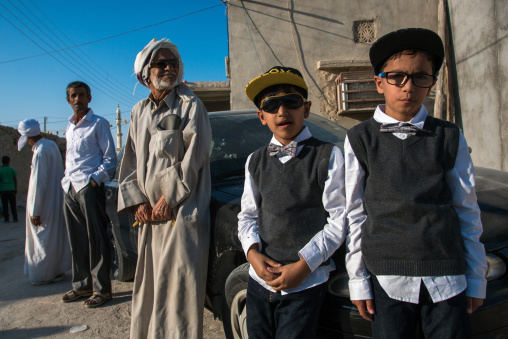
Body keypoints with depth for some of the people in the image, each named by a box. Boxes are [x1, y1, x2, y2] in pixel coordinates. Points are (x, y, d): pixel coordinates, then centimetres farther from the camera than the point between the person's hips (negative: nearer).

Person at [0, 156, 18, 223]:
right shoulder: (12, 169, 0)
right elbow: (15, 180, 2)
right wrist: (16, 189, 9)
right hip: (11, 189, 0)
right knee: (13, 205, 4)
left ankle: (6, 219, 7)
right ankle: (15, 218, 2)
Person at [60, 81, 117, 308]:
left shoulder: (98, 124, 0)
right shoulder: (69, 127, 20)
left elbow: (110, 158, -3)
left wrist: (94, 179, -14)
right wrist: (67, 179, 11)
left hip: (89, 187, -6)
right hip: (70, 188, 7)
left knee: (96, 240, -3)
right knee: (76, 241, 10)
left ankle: (101, 289, 4)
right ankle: (81, 285, 20)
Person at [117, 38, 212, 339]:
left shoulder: (190, 105, -1)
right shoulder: (139, 112, 17)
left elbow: (193, 159, -9)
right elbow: (130, 164, 15)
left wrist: (168, 200, -11)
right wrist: (138, 201, 1)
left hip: (183, 214, -6)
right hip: (149, 215, 6)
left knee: (178, 286, -4)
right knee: (147, 287, 13)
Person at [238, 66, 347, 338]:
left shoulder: (329, 156, -4)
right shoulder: (255, 161, 9)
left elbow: (339, 219, -6)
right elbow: (247, 214, 11)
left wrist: (304, 265, -13)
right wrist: (253, 252, -7)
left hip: (306, 283, -4)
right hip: (260, 279, 4)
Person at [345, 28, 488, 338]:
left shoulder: (450, 137, 6)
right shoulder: (360, 140, 1)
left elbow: (468, 213, 9)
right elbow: (355, 214, 1)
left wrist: (476, 279, 10)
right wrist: (358, 281, 1)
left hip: (447, 280, 2)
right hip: (387, 279, -1)